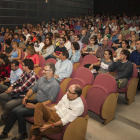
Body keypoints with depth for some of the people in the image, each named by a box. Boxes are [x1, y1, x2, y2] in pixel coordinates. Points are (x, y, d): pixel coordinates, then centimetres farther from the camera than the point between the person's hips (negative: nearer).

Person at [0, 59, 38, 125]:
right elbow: (18, 81, 14)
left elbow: (22, 88, -24)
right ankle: (7, 113, 19)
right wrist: (11, 86, -4)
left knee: (8, 105, -25)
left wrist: (11, 91, -11)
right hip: (17, 93, 10)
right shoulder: (25, 73, 3)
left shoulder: (33, 77, -26)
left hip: (23, 97, -10)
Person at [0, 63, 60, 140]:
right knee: (14, 111, -7)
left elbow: (50, 101, -21)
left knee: (20, 112, -20)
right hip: (34, 101, 7)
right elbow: (33, 89, 18)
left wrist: (34, 106, -23)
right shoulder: (41, 79, 10)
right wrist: (26, 97, -1)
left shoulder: (55, 85, -16)